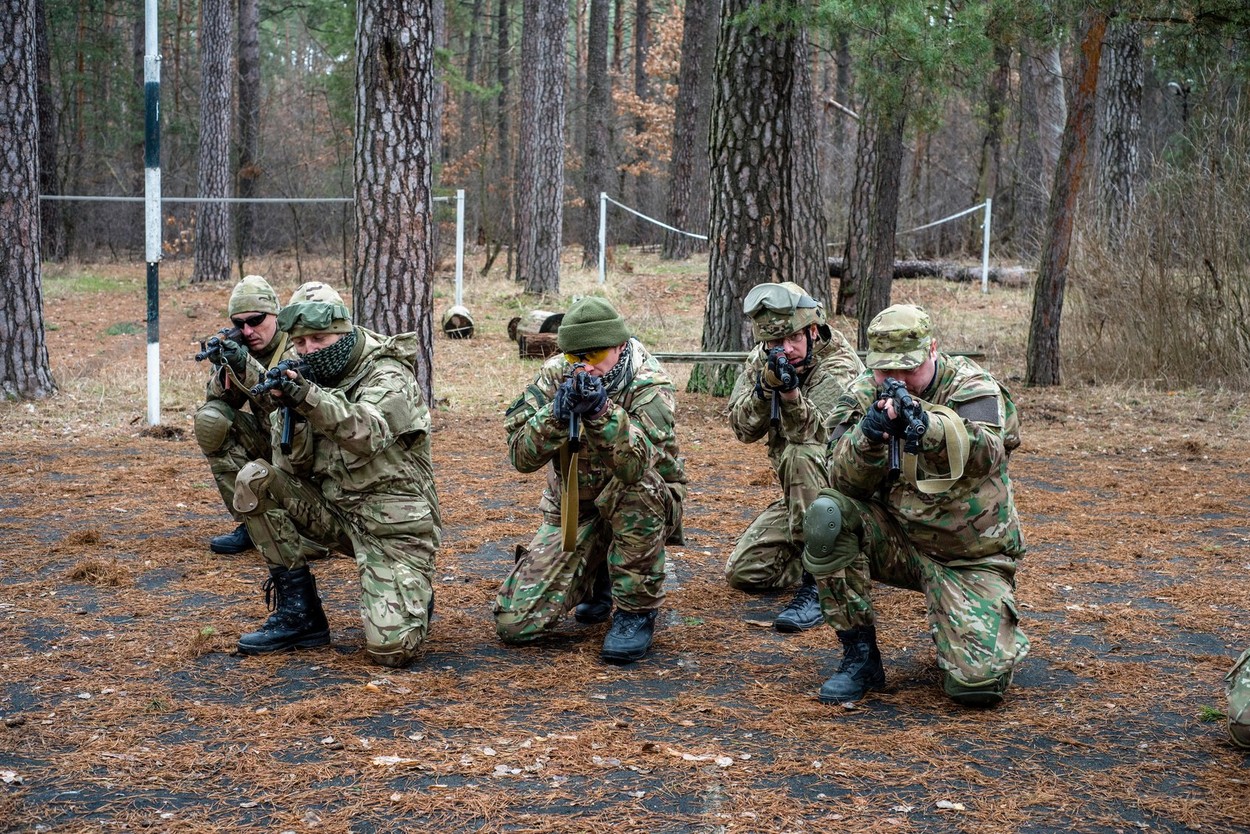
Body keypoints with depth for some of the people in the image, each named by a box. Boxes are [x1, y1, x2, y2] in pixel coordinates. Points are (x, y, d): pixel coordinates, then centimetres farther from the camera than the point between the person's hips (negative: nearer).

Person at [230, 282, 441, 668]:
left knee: (391, 648, -21)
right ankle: (299, 611, -5)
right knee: (254, 481, -14)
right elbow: (295, 467, 0)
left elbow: (368, 433, -35)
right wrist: (289, 411, -19)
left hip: (392, 527, -6)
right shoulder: (312, 378, 6)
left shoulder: (389, 376, -13)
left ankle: (414, 597, 17)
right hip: (336, 511, 6)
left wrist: (309, 399, -50)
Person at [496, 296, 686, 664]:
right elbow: (521, 457, -19)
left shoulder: (650, 385, -21)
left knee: (636, 485, -39)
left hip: (644, 510, -3)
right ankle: (597, 581, 22)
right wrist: (556, 414, -35)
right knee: (514, 624, -9)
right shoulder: (555, 375, -11)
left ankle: (637, 611, -20)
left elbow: (634, 465, -37)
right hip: (571, 510, 3)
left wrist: (601, 411, -51)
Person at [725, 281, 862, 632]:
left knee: (799, 455, -37)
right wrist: (764, 387, -27)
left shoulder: (840, 366, -20)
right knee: (742, 572, -3)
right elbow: (743, 429, -10)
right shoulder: (762, 360, -2)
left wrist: (790, 391, -48)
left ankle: (817, 584, -30)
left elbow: (816, 436, -32)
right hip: (799, 494, 7)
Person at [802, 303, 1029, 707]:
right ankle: (860, 657, -11)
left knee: (977, 684, -20)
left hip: (970, 557, -3)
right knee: (827, 515, -27)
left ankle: (993, 628, 19)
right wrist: (869, 436, -36)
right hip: (898, 541, 3)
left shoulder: (972, 386, -12)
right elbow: (844, 481, -15)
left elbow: (985, 453, -34)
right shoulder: (864, 394, -3)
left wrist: (928, 427, -55)